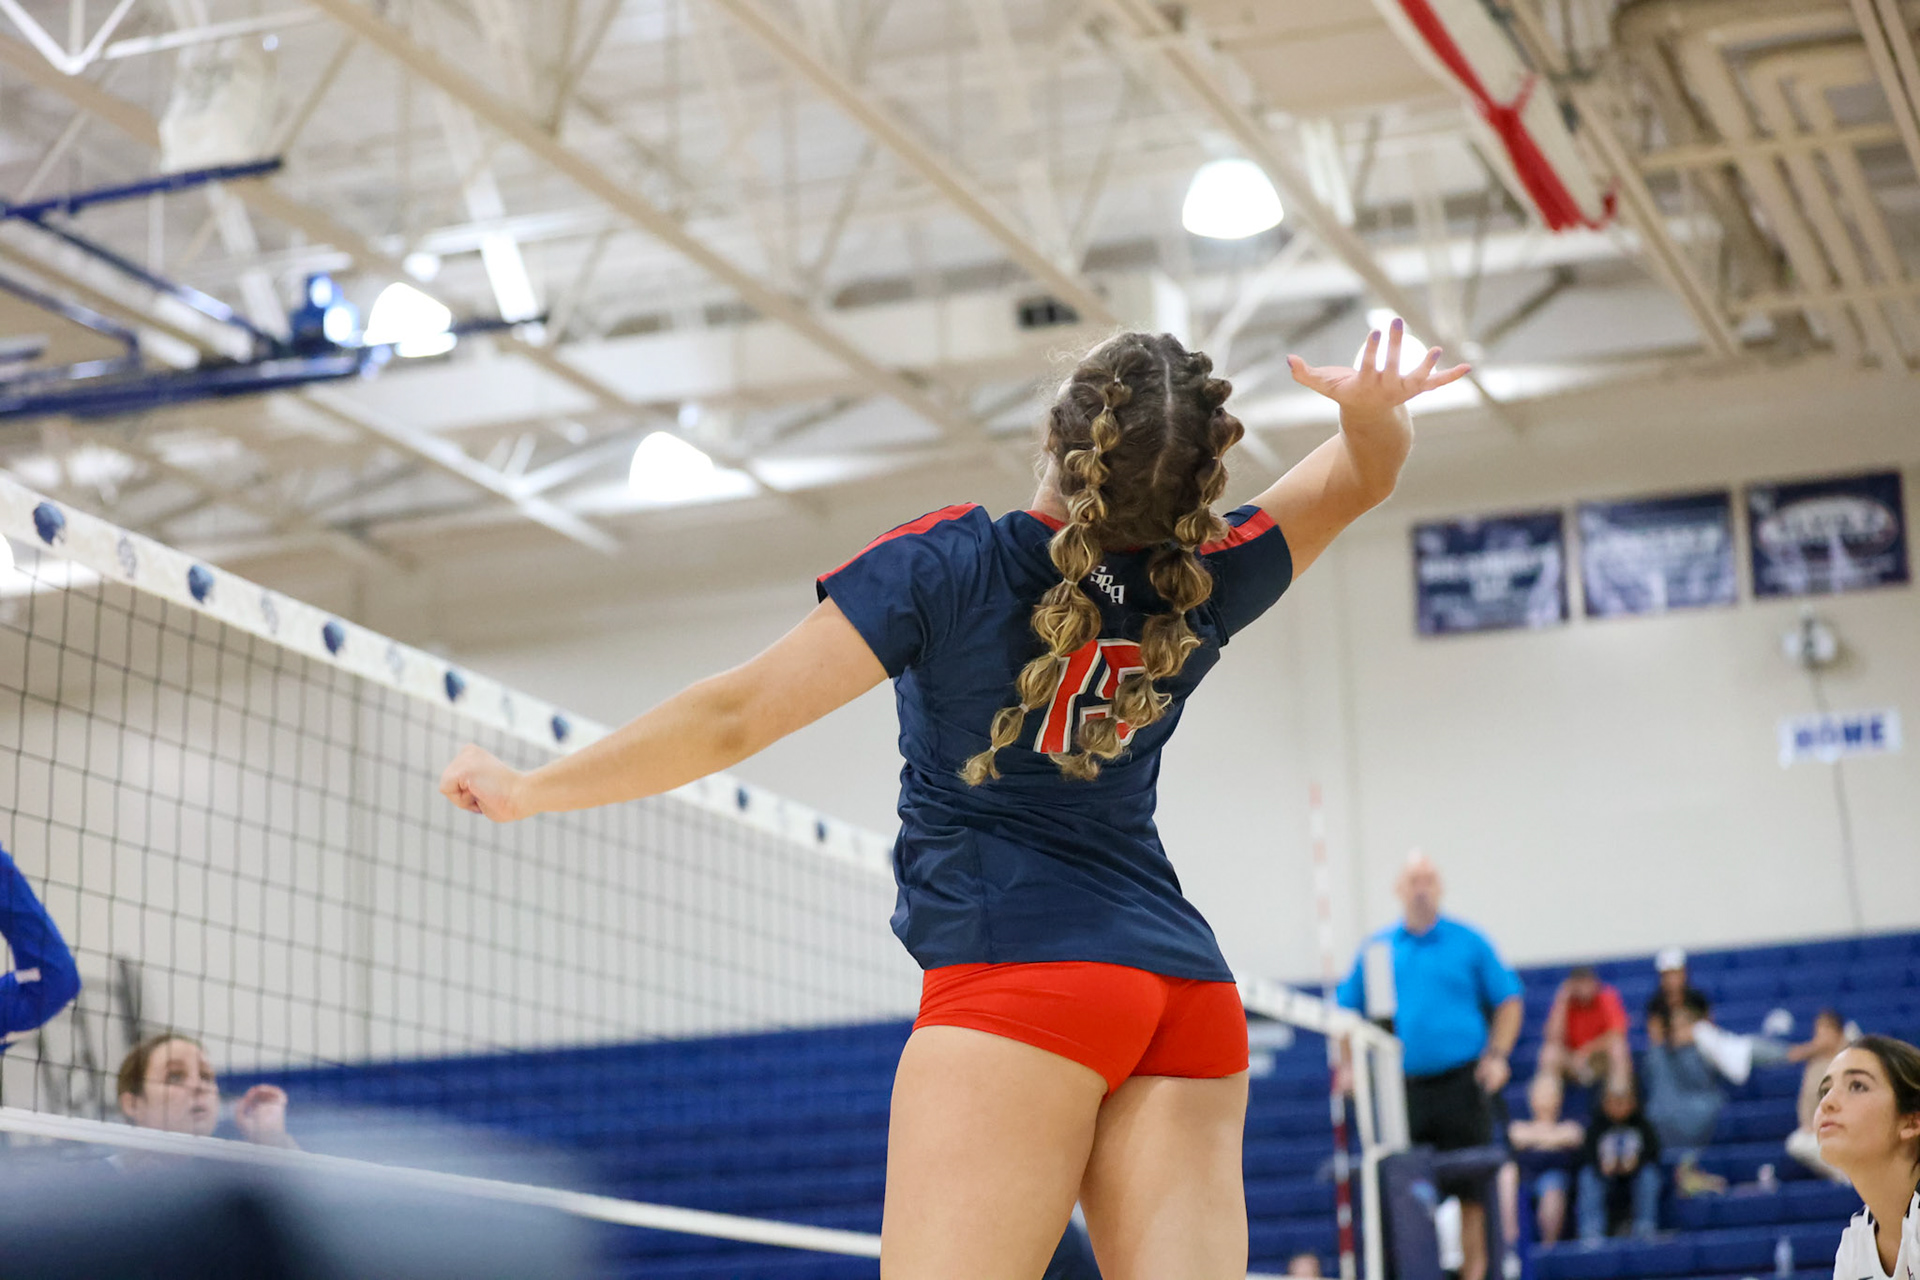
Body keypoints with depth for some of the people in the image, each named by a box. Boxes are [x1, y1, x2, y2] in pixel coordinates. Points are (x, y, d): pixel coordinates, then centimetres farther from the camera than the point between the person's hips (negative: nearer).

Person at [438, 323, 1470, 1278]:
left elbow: (735, 716, -6)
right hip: (1191, 993, 5)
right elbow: (1362, 477, 18)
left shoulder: (952, 565, -8)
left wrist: (531, 789, 5)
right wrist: (1373, 408, -6)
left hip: (1018, 976, -5)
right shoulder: (1202, 589, 4)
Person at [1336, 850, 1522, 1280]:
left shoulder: (1468, 943, 5)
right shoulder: (1375, 950, 10)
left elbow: (1508, 1001, 8)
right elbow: (1348, 1014, 16)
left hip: (1462, 1082, -1)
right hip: (1399, 1088, 1)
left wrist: (1496, 1055, -3)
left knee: (1471, 1191, 0)